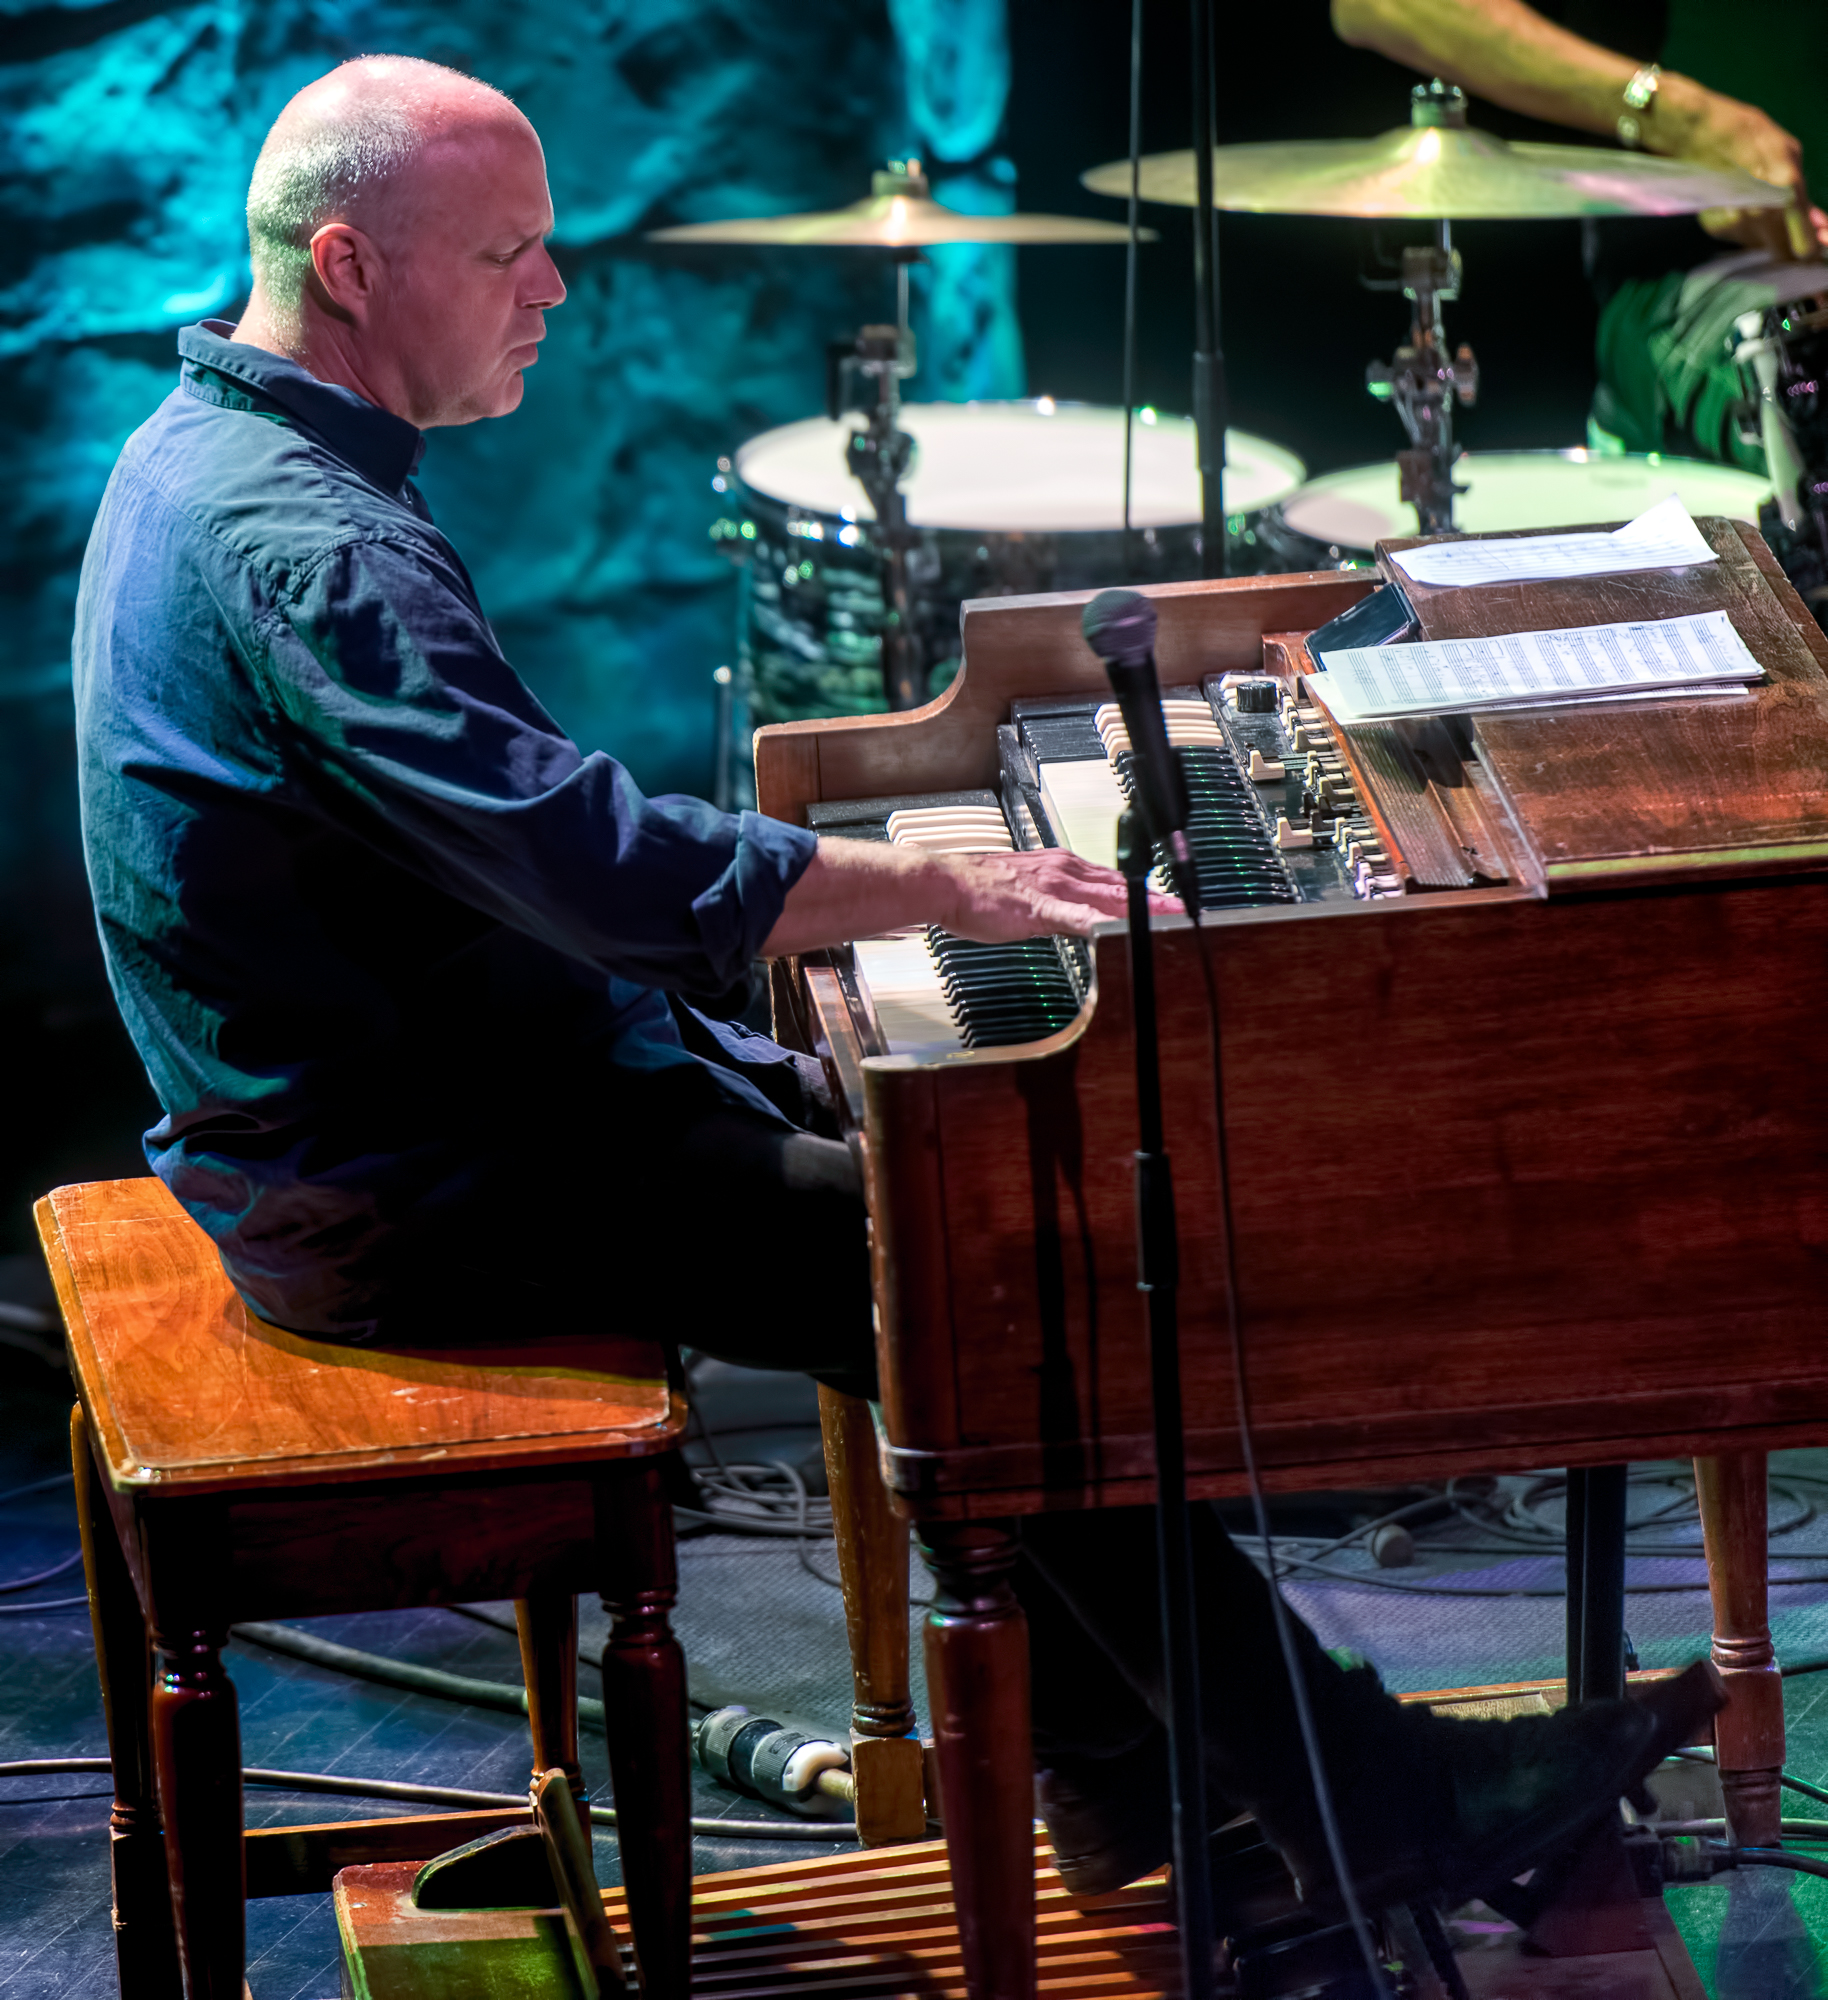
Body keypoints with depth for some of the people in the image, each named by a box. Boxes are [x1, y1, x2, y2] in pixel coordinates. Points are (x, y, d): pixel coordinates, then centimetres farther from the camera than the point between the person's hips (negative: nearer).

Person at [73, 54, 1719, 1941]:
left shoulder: (220, 446, 10)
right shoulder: (307, 549, -25)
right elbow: (597, 863, -31)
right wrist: (938, 885, -22)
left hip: (372, 1094, 11)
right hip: (408, 1196, -11)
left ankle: (1117, 1773, 13)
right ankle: (1377, 1801, -6)